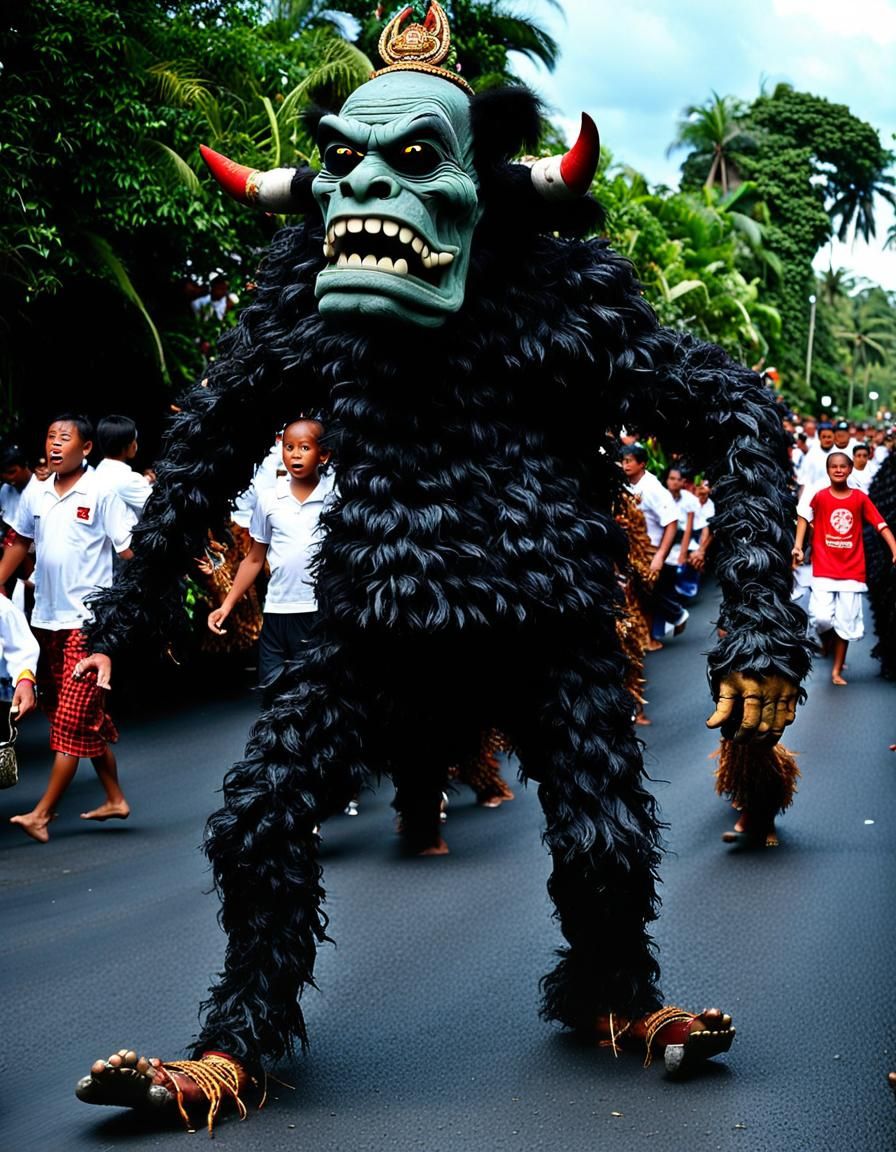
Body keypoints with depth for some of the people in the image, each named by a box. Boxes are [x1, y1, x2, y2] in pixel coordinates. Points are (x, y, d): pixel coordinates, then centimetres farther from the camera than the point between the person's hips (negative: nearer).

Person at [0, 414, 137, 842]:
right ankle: (115, 799, 26)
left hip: (88, 621, -6)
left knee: (71, 720, -6)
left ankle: (42, 814, -6)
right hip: (46, 619, 6)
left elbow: (129, 550, -10)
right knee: (90, 719, 15)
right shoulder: (36, 493, 8)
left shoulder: (102, 492, -9)